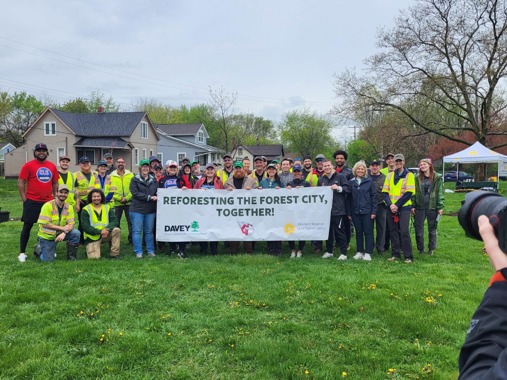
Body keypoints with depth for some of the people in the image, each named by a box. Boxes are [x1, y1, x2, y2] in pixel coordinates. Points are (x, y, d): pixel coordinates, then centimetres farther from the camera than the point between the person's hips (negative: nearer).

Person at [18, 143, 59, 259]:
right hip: (32, 202, -4)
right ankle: (22, 252, 10)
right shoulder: (28, 165, -4)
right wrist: (24, 199, -8)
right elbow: (21, 182, -5)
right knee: (27, 226, 2)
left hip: (48, 201, 4)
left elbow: (55, 183, 16)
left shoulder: (52, 166, 7)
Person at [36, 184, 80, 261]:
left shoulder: (69, 207, -4)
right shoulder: (48, 205, -16)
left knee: (76, 233, -23)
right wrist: (62, 228, -22)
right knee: (47, 260, -7)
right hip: (47, 236, -3)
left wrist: (64, 233, -28)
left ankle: (71, 258, -7)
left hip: (60, 234, 4)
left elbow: (71, 224, -8)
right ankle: (39, 249, 27)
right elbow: (44, 224, -20)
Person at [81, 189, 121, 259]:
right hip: (92, 237, -3)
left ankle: (114, 254, -14)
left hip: (106, 234, 3)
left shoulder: (108, 208, 6)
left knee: (117, 230, -25)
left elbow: (114, 221, -4)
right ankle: (90, 248, 17)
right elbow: (85, 227, -12)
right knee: (94, 257, -20)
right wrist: (100, 231, -23)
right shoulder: (86, 210, -3)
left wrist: (107, 229, -25)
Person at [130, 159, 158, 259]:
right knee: (137, 231, -1)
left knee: (149, 231, 9)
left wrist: (156, 197, -12)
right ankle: (138, 252, 6)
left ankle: (151, 251, 17)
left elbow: (158, 192, 11)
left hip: (151, 210, 3)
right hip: (137, 209, -3)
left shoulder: (153, 180, 13)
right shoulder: (135, 180, 0)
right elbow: (135, 193, -11)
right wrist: (149, 197, -14)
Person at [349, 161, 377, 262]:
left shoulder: (369, 181, 0)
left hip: (367, 211, -2)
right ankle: (359, 252, 19)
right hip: (355, 211, 2)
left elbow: (374, 196, -1)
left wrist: (374, 211, -7)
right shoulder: (351, 182, 6)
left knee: (368, 232, 1)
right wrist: (348, 212, 1)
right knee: (358, 232, 10)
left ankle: (368, 253, 6)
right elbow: (348, 197, 6)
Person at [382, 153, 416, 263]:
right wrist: (390, 205, -9)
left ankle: (408, 256, -1)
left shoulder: (409, 175, -2)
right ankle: (395, 254, 17)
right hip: (391, 208, 4)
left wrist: (397, 205, -14)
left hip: (404, 208, -4)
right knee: (393, 231, 8)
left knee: (404, 231, -9)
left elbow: (409, 193, -9)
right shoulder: (390, 175, 11)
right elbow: (385, 192, 6)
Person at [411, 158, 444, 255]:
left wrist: (440, 207, -7)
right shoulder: (417, 178, 4)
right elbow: (414, 192, 4)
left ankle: (431, 249, 22)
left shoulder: (437, 178, 0)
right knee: (418, 229, 3)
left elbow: (440, 193, -1)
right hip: (419, 207, 1)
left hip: (432, 207, -1)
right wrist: (413, 206, -2)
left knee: (432, 229, 10)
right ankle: (420, 249, 16)